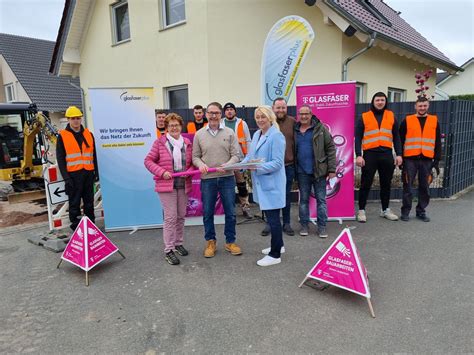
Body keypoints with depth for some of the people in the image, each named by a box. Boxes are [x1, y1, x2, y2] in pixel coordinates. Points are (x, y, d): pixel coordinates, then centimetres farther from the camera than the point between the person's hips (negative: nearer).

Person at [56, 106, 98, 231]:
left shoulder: (88, 134, 11)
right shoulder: (62, 136, 0)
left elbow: (94, 155, 14)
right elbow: (60, 159, -3)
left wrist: (96, 172, 9)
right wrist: (66, 177, -10)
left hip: (88, 173, 4)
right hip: (73, 174, -3)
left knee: (89, 201, 11)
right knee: (74, 202, 3)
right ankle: (76, 227, 11)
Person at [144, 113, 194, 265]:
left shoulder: (187, 143, 7)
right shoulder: (160, 142, -4)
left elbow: (192, 162, 13)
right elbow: (148, 161, -3)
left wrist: (188, 171, -7)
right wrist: (162, 172, -15)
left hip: (183, 185, 4)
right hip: (166, 185, -4)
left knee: (181, 216, 13)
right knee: (170, 217, -5)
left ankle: (178, 243, 31)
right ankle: (168, 250, 5)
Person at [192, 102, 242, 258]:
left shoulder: (230, 133, 2)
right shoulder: (199, 134, 4)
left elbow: (236, 155, -2)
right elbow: (195, 156, 6)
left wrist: (227, 165, -20)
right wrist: (200, 164, -16)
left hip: (227, 178, 0)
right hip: (207, 180, 1)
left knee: (230, 212, 8)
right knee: (207, 213, 10)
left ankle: (230, 242, 25)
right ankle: (210, 242, 27)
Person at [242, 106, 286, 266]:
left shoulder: (276, 136, -14)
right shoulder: (256, 134, 11)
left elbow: (277, 162, -19)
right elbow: (250, 156, 15)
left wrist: (258, 167, -28)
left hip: (272, 183, -8)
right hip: (261, 182, 8)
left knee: (273, 217, 0)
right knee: (270, 215, 19)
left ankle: (275, 255, 12)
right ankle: (278, 245, 36)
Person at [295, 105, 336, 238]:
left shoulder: (320, 128, -2)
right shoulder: (295, 131, 8)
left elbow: (330, 148, -3)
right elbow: (292, 150, 12)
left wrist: (332, 169, -8)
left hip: (319, 170, -2)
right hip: (302, 172, 3)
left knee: (321, 199, 4)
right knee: (304, 199, 10)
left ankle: (322, 227, 14)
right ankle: (304, 226, 21)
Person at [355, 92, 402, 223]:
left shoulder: (391, 116, 12)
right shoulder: (364, 117, 4)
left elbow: (396, 137, 13)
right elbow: (358, 137, 0)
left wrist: (399, 154, 4)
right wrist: (358, 155, -10)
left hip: (387, 155, 3)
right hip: (370, 154, -3)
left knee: (386, 184, 11)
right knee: (366, 184, 1)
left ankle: (385, 210, 24)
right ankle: (361, 210, 10)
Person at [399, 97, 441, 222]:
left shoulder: (434, 120, 10)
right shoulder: (407, 120, 4)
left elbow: (437, 142, 11)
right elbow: (400, 140, 6)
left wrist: (437, 160, 6)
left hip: (427, 159, 2)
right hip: (410, 159, -2)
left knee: (424, 187, 6)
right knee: (408, 186, 0)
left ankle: (421, 211, 19)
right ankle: (405, 211, 10)